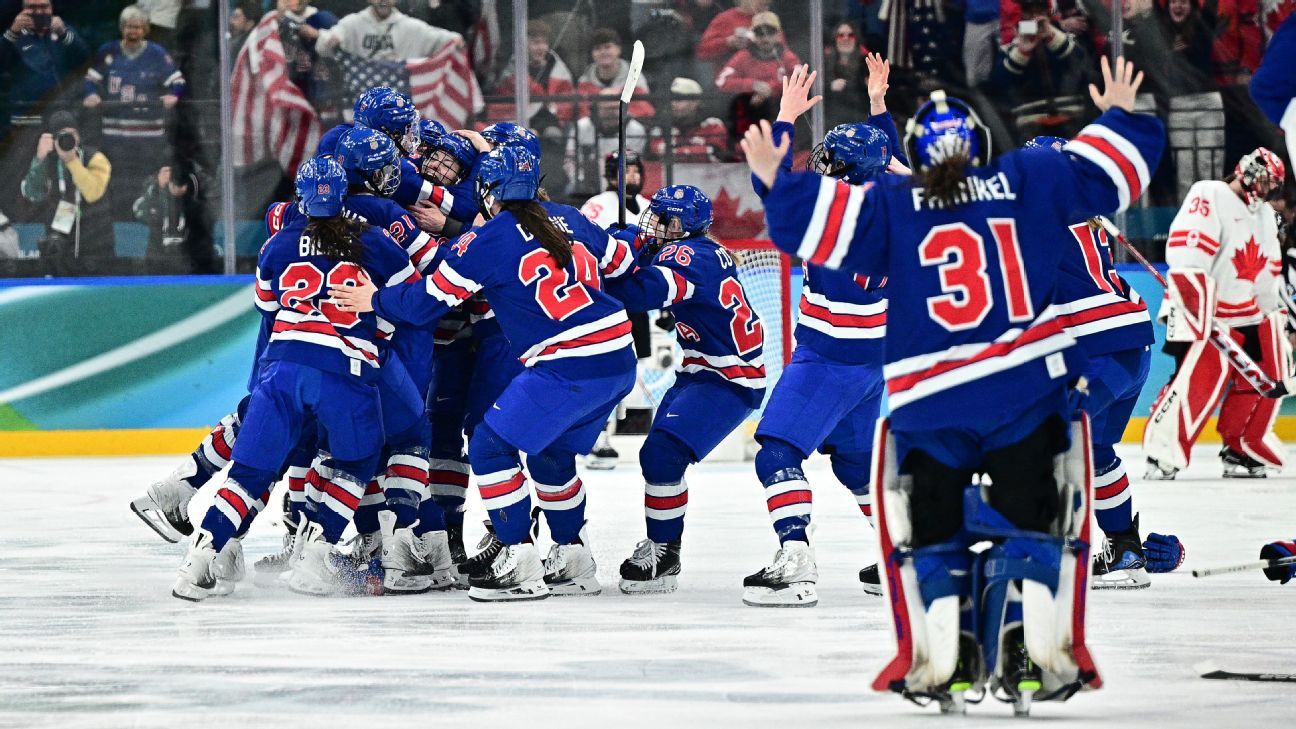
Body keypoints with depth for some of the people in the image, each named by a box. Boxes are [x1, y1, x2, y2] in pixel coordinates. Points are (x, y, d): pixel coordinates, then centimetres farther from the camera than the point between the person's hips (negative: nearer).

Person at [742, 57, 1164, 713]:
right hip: (1028, 388, 0)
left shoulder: (892, 204, 3)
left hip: (929, 401, 0)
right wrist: (1120, 118, 27)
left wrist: (778, 181, 10)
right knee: (1033, 518, 9)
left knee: (931, 528, 13)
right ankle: (1041, 650, -2)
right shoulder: (1025, 181, 5)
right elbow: (1101, 173, 11)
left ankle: (939, 659, 3)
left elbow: (821, 223, -2)